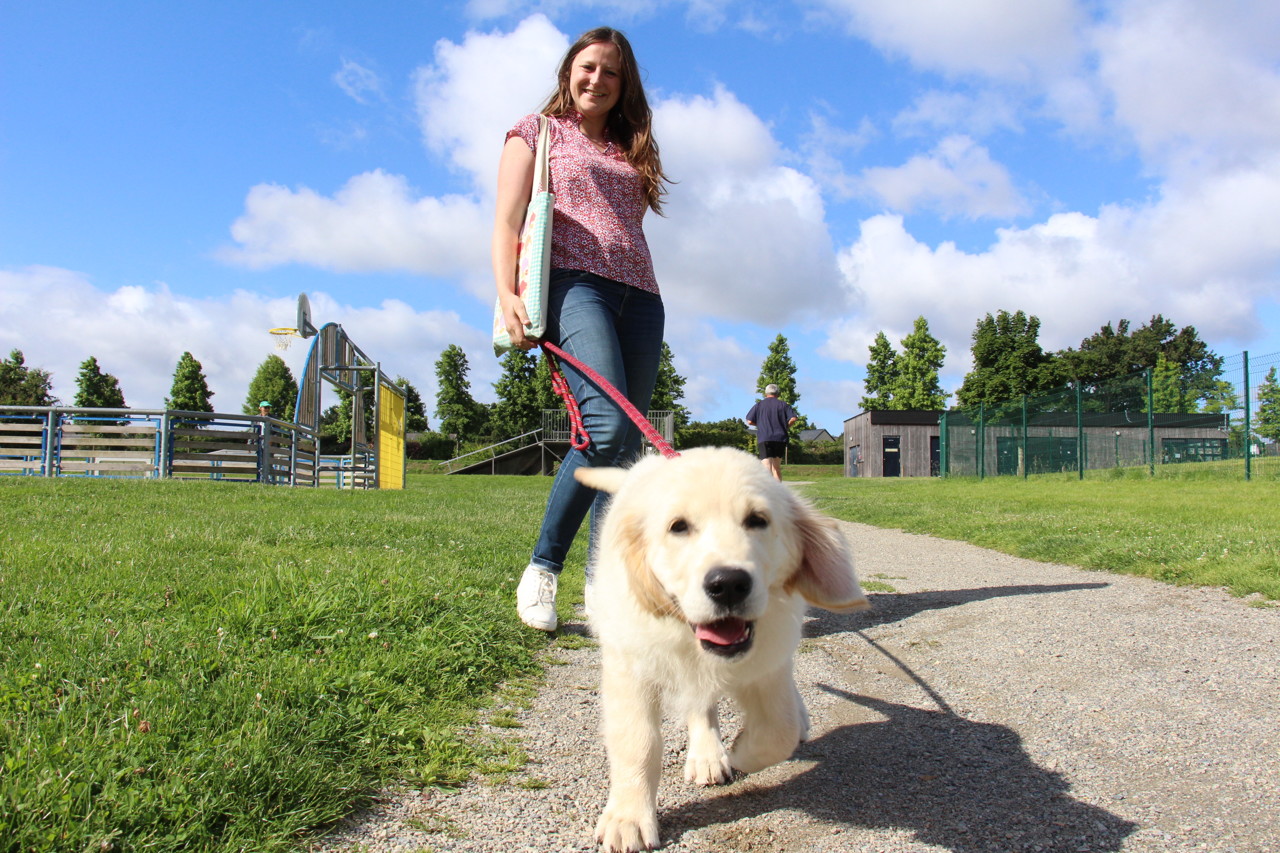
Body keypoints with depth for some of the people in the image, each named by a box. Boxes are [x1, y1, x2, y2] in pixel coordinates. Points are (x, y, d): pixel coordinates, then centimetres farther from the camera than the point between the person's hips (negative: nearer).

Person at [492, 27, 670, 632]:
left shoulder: (631, 151, 30)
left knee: (627, 444, -6)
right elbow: (507, 221, 4)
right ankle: (541, 570, -13)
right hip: (573, 282, -6)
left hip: (638, 293, 6)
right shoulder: (537, 132, 16)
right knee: (608, 426, -26)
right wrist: (507, 295, -13)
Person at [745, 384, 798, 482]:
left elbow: (749, 421, 3)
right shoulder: (783, 404, 9)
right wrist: (786, 427, 14)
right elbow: (793, 418, -3)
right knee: (777, 467, 17)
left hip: (764, 438, -2)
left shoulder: (759, 405, 9)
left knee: (767, 467, -13)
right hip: (780, 438, 2)